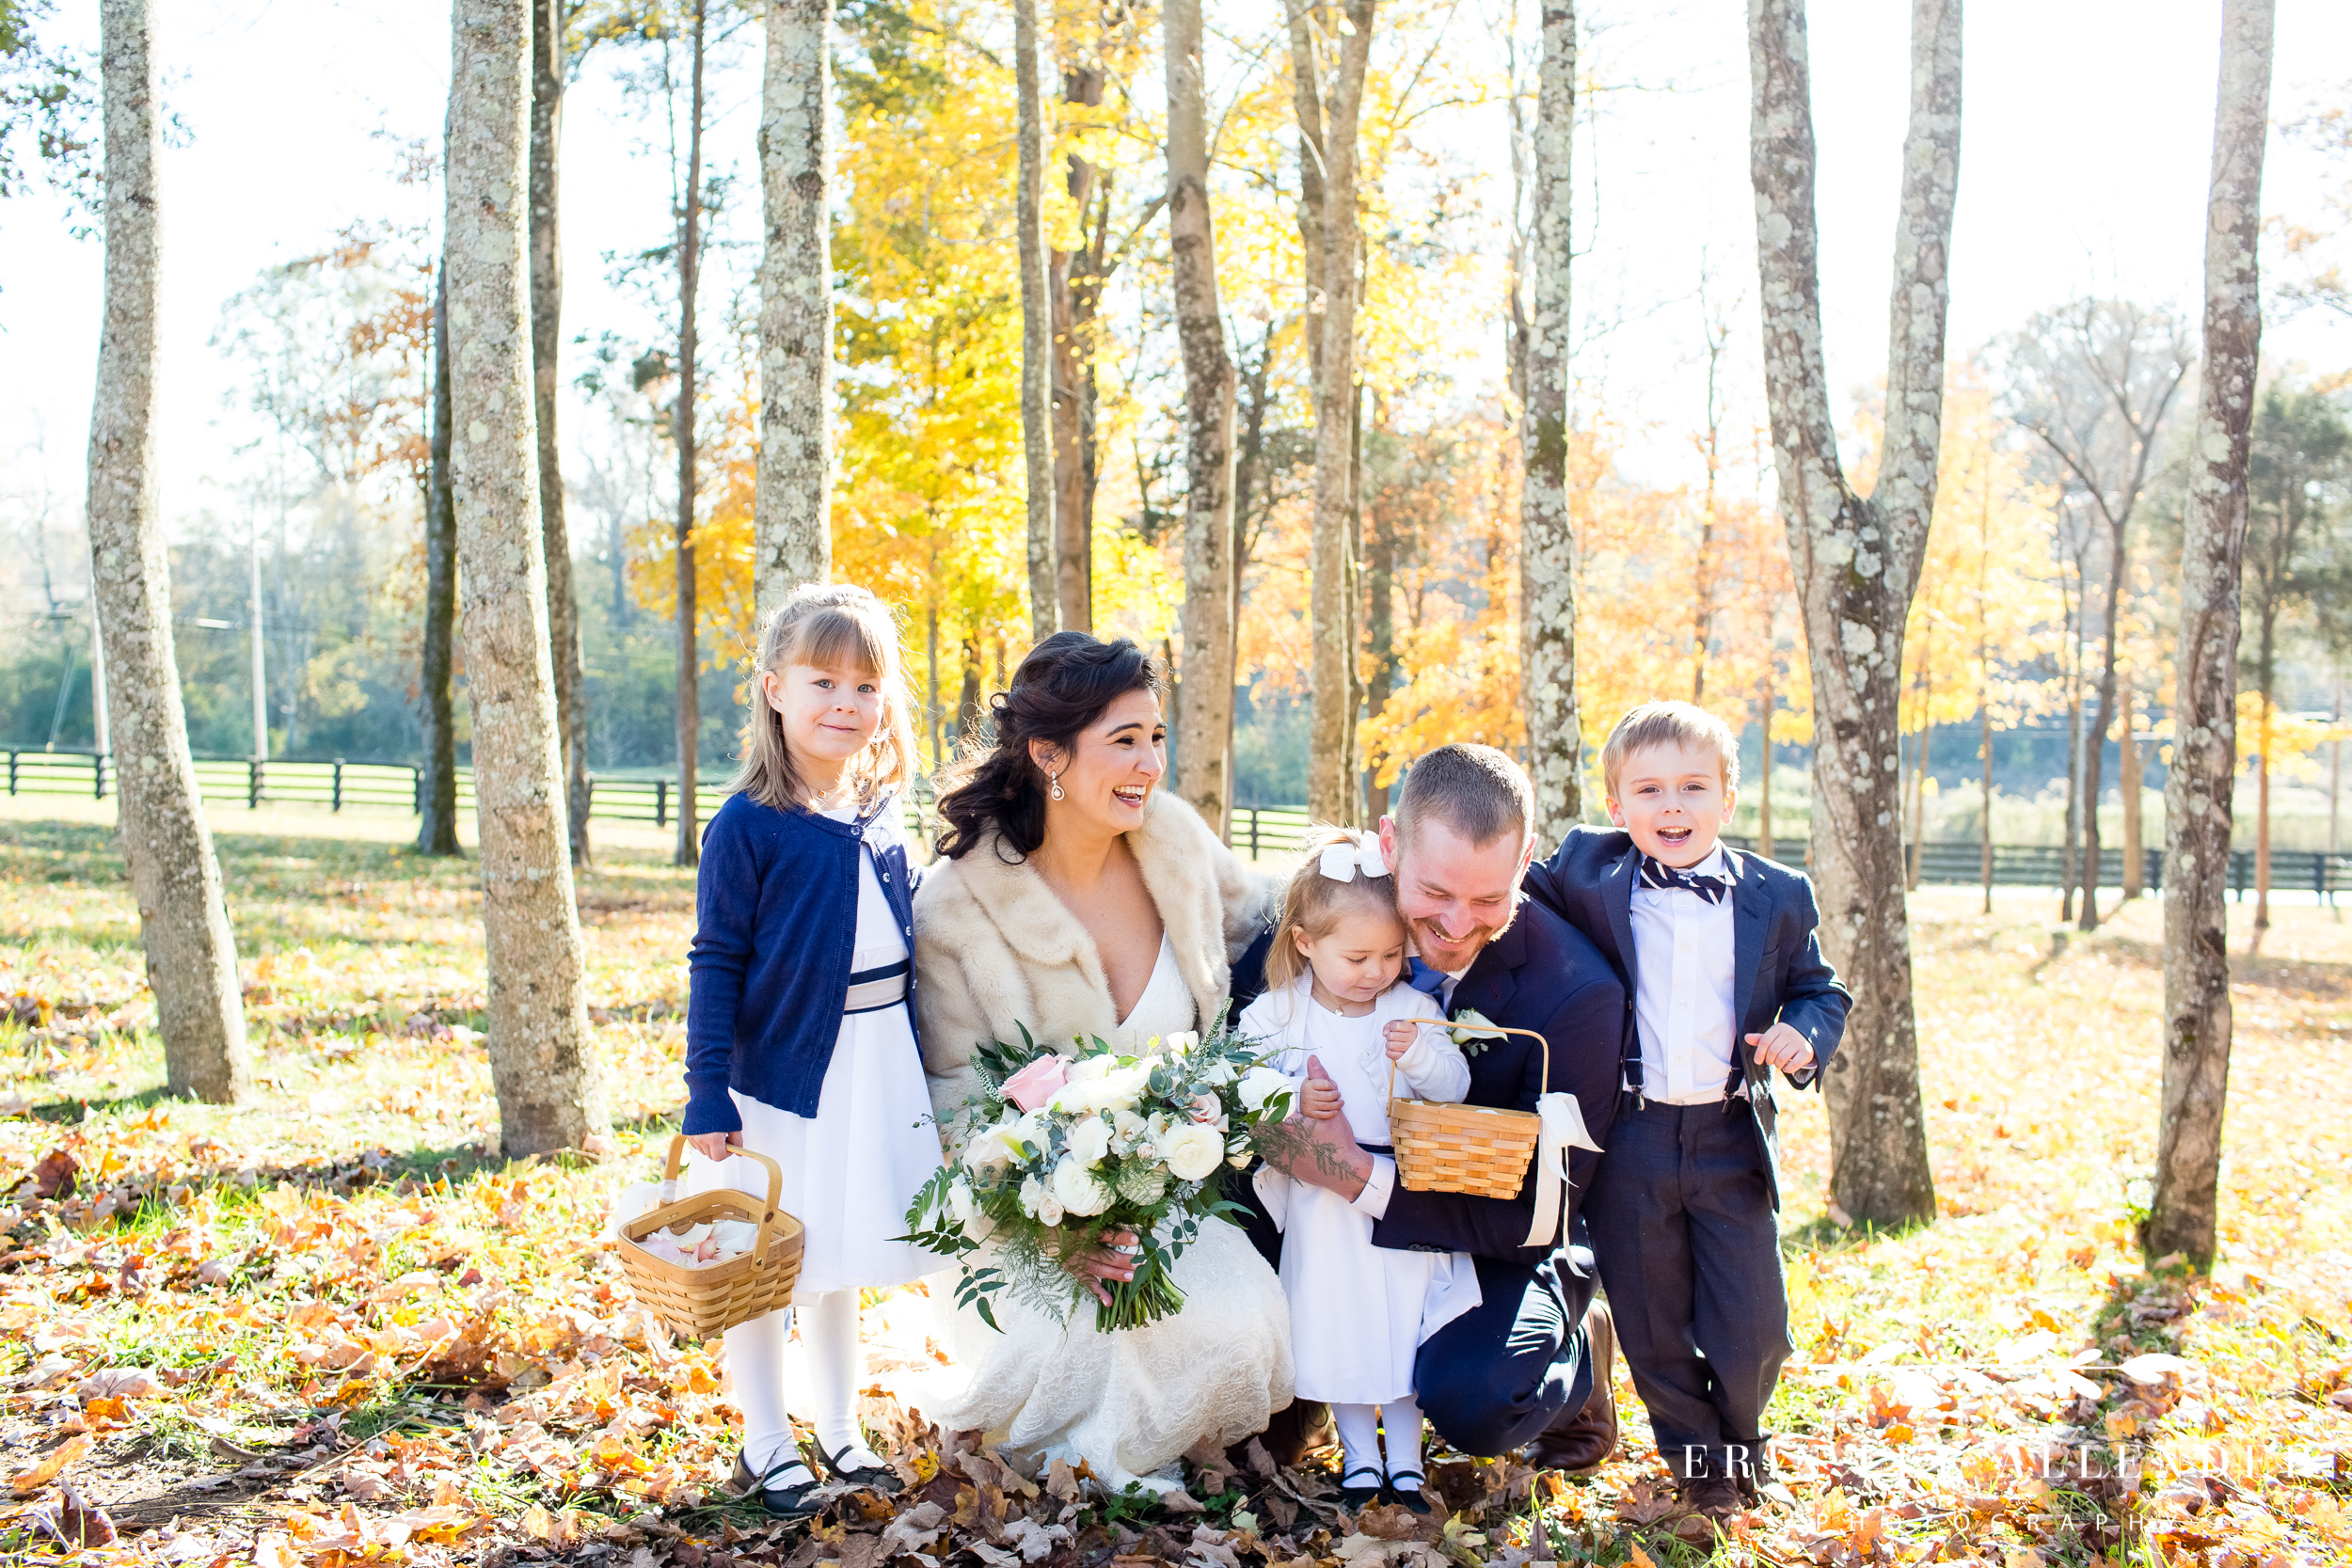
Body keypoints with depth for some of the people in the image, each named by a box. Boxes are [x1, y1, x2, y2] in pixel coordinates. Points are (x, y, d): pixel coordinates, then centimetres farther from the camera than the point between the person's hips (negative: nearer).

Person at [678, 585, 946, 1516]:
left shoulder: (882, 820, 4)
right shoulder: (747, 828, -13)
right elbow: (716, 966, -12)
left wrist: (927, 1075, 13)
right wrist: (707, 1097, -15)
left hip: (876, 1074, 6)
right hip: (779, 1073, -6)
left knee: (844, 1261, 18)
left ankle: (840, 1431, 33)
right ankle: (764, 1446, 22)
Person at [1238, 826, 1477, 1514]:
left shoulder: (1413, 1010, -3)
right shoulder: (1275, 1016, -7)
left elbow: (1456, 1087, -6)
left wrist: (1419, 1054, -25)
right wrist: (1294, 1103, -24)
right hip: (1323, 1201, -1)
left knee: (1407, 1322, 6)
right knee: (1336, 1322, 7)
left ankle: (1405, 1455, 21)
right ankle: (1358, 1451, 24)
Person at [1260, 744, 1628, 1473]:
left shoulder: (1579, 993, -23)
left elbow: (1536, 1220, -22)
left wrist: (1365, 1177, -36)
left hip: (1496, 1252, -4)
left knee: (1470, 1397, -32)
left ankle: (1576, 1347, 4)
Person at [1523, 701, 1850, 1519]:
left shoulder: (1776, 896, 2)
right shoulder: (1587, 874, 0)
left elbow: (1820, 989, 11)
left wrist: (1804, 1034, -9)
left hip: (1733, 1141, 0)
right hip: (1630, 1139, 0)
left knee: (1753, 1328, 4)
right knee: (1651, 1323, 10)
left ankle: (1741, 1439, 35)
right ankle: (1693, 1453, 35)